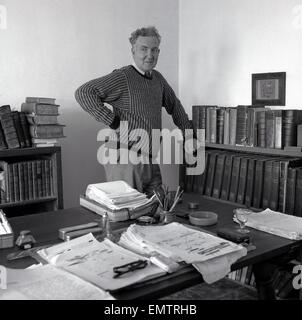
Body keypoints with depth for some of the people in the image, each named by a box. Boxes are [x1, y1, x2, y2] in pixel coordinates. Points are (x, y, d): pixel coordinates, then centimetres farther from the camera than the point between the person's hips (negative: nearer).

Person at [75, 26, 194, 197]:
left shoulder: (158, 78, 13)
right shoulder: (122, 77, -11)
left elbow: (174, 105, 29)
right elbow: (83, 93, -19)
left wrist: (188, 130, 25)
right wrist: (113, 121, -19)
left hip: (151, 160, 7)